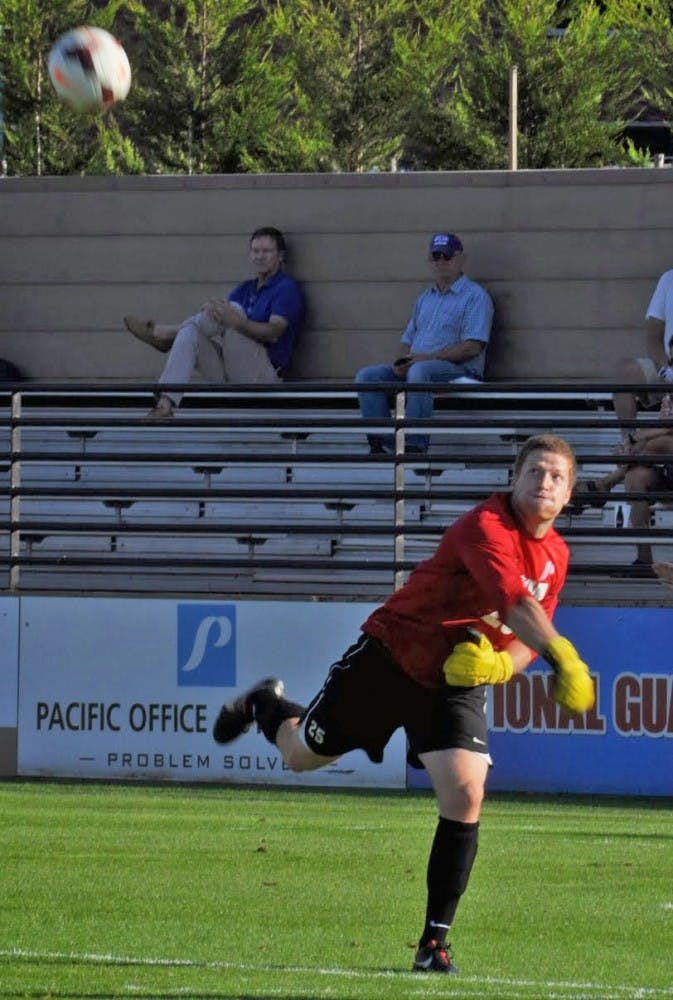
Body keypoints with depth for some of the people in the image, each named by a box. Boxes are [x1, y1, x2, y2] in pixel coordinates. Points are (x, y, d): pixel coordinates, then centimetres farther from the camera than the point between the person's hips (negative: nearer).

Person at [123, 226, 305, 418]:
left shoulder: (288, 289, 1)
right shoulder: (245, 289, 24)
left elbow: (274, 333, -16)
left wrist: (235, 321, -32)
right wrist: (211, 310, -17)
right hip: (229, 374, 7)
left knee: (233, 310, -24)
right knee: (190, 333, -20)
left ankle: (164, 333, -13)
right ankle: (166, 402, -37)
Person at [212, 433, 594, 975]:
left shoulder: (556, 555, 1)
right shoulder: (486, 528, -25)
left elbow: (528, 634, 11)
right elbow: (514, 603, -42)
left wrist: (504, 662, -13)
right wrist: (564, 659, -57)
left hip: (459, 681, 5)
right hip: (391, 657, -5)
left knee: (465, 797, -15)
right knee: (302, 755, 11)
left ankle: (435, 940, -4)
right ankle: (268, 706, 50)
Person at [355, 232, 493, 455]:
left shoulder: (475, 296, 1)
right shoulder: (425, 299, 26)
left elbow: (473, 347, -12)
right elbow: (408, 339, 24)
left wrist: (428, 357, -17)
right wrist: (402, 361, -2)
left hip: (460, 370, -8)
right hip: (412, 368, 8)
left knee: (420, 371, -39)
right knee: (367, 376, -12)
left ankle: (415, 444, -41)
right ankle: (381, 442, -23)